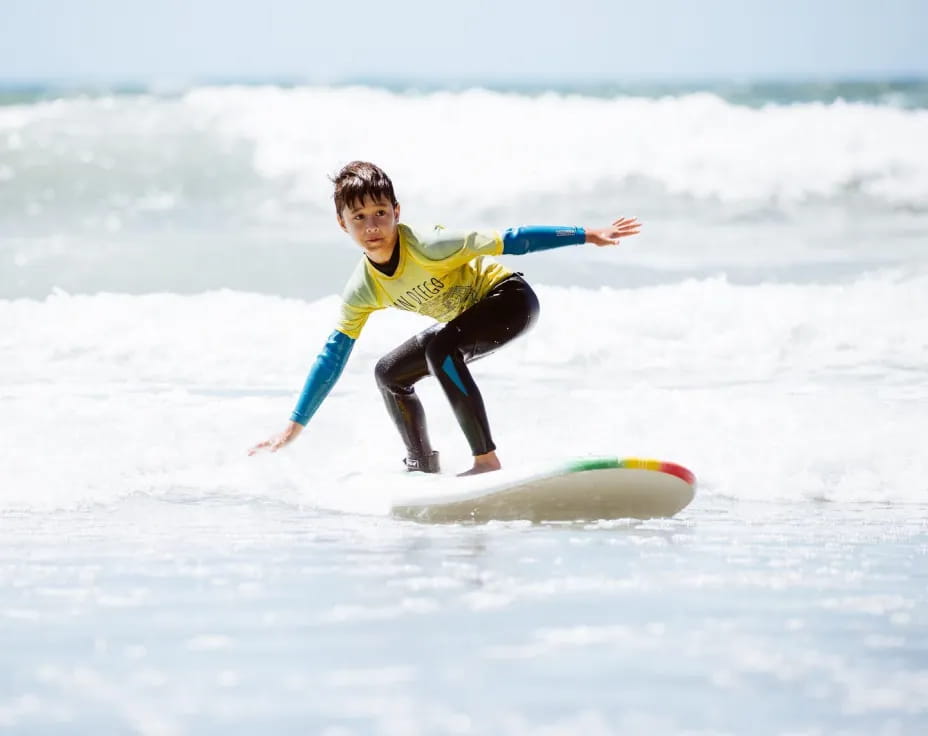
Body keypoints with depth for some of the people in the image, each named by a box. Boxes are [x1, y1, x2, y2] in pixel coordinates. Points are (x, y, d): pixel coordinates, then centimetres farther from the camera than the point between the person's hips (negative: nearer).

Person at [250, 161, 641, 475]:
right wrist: (295, 425, 2)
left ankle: (487, 460, -31)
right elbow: (333, 354, 1)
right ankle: (423, 468, 20)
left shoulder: (427, 246, -29)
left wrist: (587, 235, -28)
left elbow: (506, 242, -26)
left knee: (438, 344, -32)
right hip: (467, 322, 8)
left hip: (511, 299, -8)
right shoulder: (362, 290, -9)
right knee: (389, 373, 9)